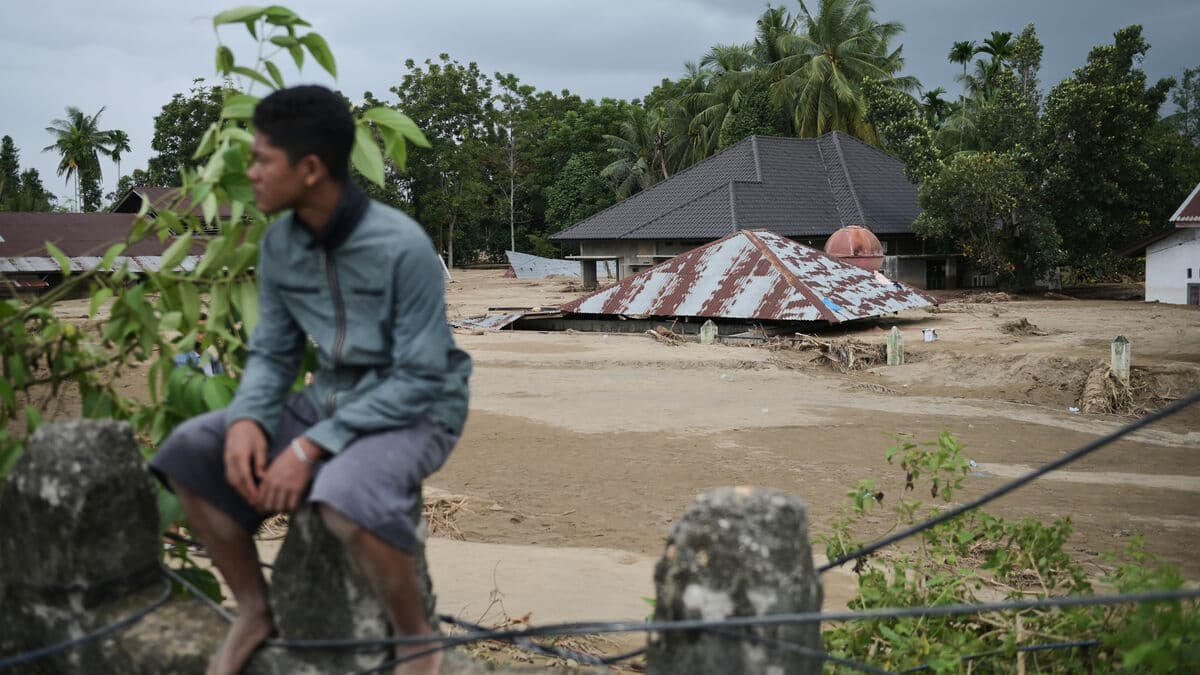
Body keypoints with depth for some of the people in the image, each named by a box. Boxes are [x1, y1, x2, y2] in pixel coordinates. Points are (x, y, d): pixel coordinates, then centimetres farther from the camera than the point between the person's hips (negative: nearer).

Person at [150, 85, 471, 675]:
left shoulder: (402, 247, -23)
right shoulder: (279, 244, -3)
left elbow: (421, 378, -22)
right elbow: (272, 353, 4)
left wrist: (311, 448, -26)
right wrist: (247, 419, -18)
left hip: (415, 412, -7)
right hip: (329, 400, 7)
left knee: (345, 494, -38)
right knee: (190, 451, -9)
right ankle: (253, 609, 9)